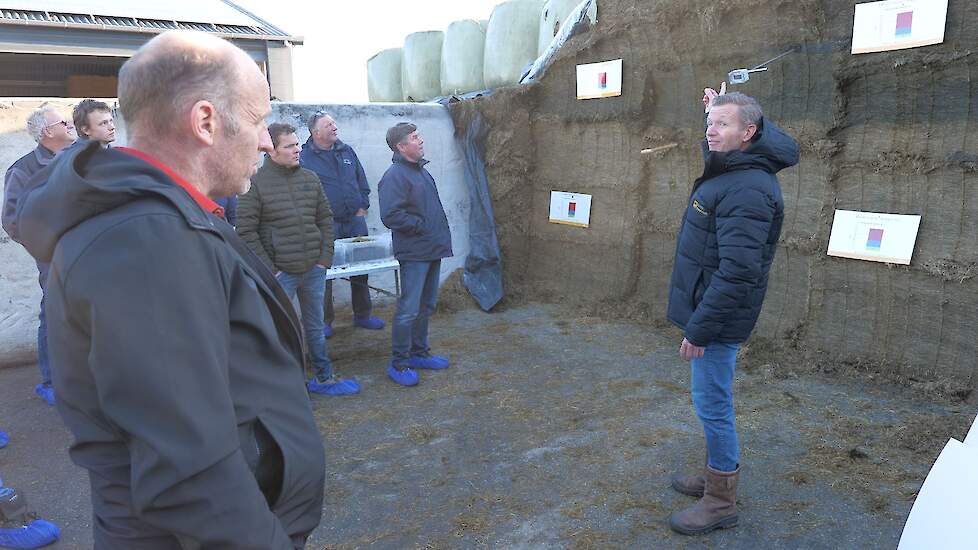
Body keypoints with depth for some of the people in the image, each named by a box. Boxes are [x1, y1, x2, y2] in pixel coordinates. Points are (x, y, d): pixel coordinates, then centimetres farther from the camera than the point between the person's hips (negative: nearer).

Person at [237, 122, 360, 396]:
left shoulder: (310, 179, 6)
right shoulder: (256, 183, -8)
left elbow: (325, 219, 11)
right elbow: (246, 231, -9)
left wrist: (325, 258, 2)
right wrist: (269, 269, -12)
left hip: (314, 270, 5)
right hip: (280, 273, -5)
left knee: (316, 327, 17)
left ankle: (324, 378, 31)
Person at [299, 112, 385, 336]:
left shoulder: (347, 151, 12)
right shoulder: (305, 157, -4)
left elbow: (362, 181, 18)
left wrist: (362, 207, 8)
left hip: (355, 220, 5)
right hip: (326, 225, -5)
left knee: (360, 270, 11)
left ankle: (363, 315, 25)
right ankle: (324, 321, 14)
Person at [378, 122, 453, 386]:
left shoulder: (421, 171, 14)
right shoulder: (395, 176, -16)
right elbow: (390, 216, -24)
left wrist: (440, 235, 13)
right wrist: (422, 226, -17)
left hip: (433, 250, 9)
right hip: (414, 253, -9)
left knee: (426, 306, 17)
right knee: (409, 309, -4)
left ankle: (419, 352, 31)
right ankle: (398, 364, 8)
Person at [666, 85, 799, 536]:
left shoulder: (747, 190, -23)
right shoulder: (729, 170, 9)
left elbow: (736, 273, -28)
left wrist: (699, 329, -25)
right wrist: (717, 109, 37)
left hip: (717, 317, -10)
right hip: (709, 309, 10)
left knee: (712, 402, 1)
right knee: (712, 401, 20)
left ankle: (721, 502, 17)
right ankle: (716, 477, 37)